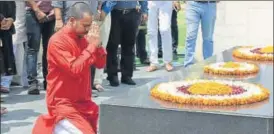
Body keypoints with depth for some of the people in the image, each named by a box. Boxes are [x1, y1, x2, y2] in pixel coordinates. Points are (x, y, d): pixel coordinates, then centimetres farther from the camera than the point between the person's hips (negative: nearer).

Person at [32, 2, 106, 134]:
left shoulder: (83, 38, 7)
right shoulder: (57, 41, -15)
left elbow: (100, 64, 9)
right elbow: (75, 70, -23)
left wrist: (97, 44, -7)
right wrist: (91, 46, -18)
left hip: (83, 101, 8)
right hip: (63, 104, -8)